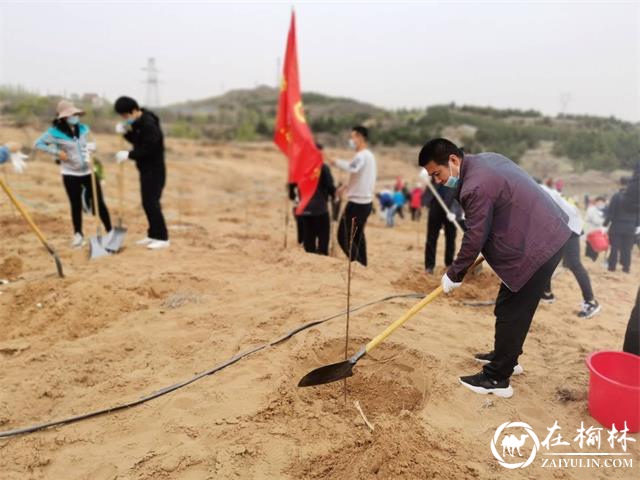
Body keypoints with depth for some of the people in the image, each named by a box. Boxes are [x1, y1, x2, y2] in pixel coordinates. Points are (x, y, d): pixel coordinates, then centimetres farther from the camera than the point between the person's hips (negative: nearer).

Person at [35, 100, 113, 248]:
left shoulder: (84, 129, 1)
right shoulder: (55, 132, -9)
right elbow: (38, 143, -4)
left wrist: (91, 146, -8)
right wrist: (56, 152, -14)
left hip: (88, 171, 2)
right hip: (70, 174, -2)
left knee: (99, 202, 1)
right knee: (76, 205, 6)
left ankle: (110, 231, 11)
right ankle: (78, 234, 22)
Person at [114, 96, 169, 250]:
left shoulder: (149, 124, -19)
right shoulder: (138, 123, 11)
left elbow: (149, 149, -23)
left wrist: (129, 155, -18)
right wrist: (126, 132, 2)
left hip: (154, 170, -10)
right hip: (146, 169, 10)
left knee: (151, 203, -10)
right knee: (147, 203, 12)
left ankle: (162, 238, -5)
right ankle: (153, 235, 21)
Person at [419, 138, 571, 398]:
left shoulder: (476, 187, -24)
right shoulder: (485, 160, 8)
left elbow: (474, 240, -18)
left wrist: (453, 275, -5)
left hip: (536, 247, -10)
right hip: (549, 235, 10)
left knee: (510, 312, -2)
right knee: (512, 308, 20)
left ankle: (497, 379, 9)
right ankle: (506, 358, 36)